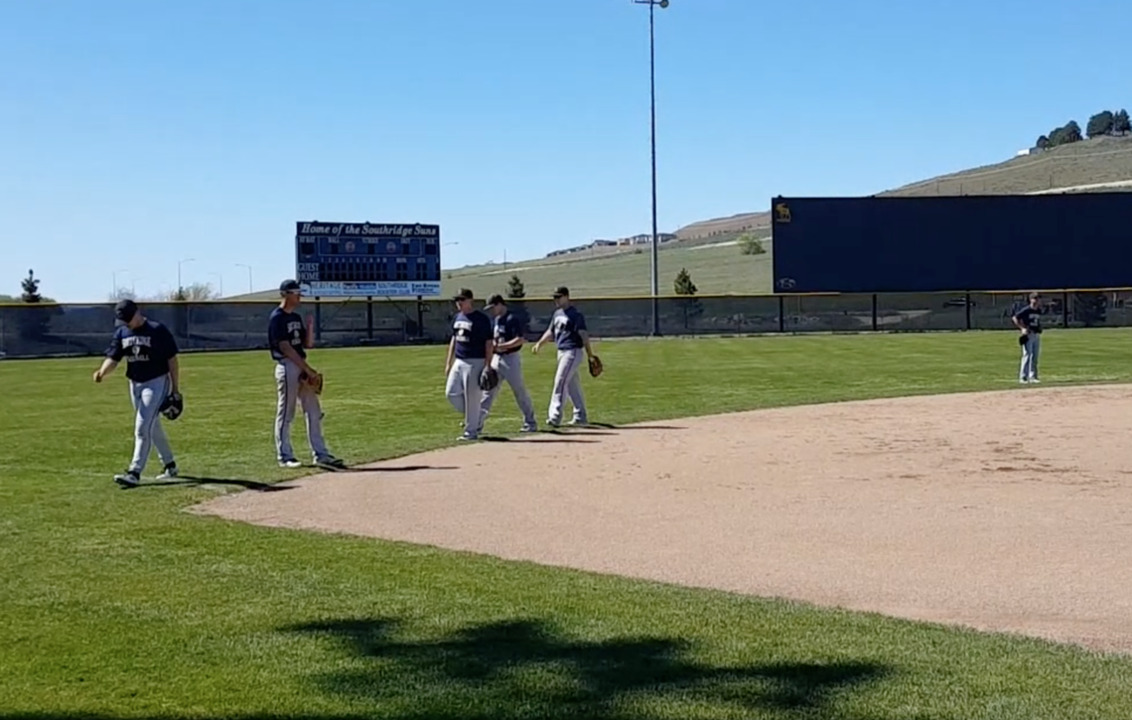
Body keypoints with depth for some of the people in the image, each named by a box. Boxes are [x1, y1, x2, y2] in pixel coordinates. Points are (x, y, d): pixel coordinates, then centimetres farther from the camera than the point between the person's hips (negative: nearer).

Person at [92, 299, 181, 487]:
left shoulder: (158, 330, -13)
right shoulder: (121, 333, 5)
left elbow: (172, 360, -10)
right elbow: (113, 358, 1)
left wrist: (175, 389, -10)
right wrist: (102, 371, -22)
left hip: (156, 383, -7)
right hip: (135, 384, 7)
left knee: (142, 428, -14)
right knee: (153, 428, 16)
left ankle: (135, 473, -15)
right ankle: (170, 465, 30)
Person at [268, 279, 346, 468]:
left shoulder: (296, 317, 16)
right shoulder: (277, 318, -10)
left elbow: (308, 344, 16)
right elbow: (285, 347, -17)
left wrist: (310, 327, -2)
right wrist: (307, 368, -17)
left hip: (301, 366, 9)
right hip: (287, 366, -9)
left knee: (314, 412, 7)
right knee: (286, 414, -2)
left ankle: (320, 454, 10)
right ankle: (284, 456, 4)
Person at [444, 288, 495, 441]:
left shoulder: (481, 319, -10)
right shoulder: (457, 318, 12)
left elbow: (489, 343, -11)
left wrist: (487, 366, -16)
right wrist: (448, 363, 16)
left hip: (475, 363, -8)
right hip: (459, 362, 8)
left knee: (472, 397, -4)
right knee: (451, 392, 6)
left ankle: (471, 431, 4)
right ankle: (475, 417, 24)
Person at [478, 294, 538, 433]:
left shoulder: (513, 319, -13)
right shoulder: (494, 320, 12)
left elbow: (519, 340, -20)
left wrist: (501, 346, -23)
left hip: (511, 358, -8)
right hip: (496, 358, 8)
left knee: (520, 391, -1)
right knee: (489, 390, 7)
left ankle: (531, 423, 9)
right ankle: (477, 422, 9)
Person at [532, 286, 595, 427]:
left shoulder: (575, 314, -12)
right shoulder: (557, 314, 14)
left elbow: (583, 334, -16)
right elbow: (550, 331, 20)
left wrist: (589, 354, -21)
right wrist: (540, 343, 5)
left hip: (572, 352, -9)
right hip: (562, 352, 9)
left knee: (560, 382, -15)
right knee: (572, 385, 13)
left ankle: (555, 416, -16)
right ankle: (581, 416, 20)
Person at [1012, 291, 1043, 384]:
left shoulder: (1039, 311, 11)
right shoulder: (1026, 310, -10)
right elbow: (1015, 318, -12)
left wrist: (1039, 328, 10)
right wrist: (1022, 328, -18)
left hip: (1037, 335, 7)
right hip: (1028, 335, -7)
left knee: (1035, 356, 10)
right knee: (1027, 355, -10)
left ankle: (1032, 377, 16)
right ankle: (1023, 377, -7)